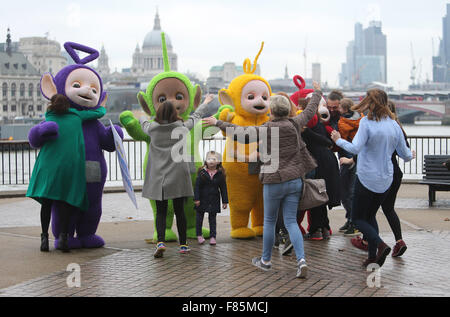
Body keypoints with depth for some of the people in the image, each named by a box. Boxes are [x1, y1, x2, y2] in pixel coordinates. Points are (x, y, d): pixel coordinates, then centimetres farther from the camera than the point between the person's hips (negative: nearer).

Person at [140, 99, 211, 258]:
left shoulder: (152, 129, 1)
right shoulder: (182, 128, -1)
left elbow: (144, 123, 24)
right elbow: (196, 116, 16)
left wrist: (143, 118, 48)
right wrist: (205, 104, 34)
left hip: (158, 178, 1)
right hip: (178, 177, 0)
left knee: (161, 212, 4)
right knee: (179, 211, 8)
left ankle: (161, 242, -15)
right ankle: (183, 244, 15)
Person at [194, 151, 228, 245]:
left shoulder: (220, 174, -3)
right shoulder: (202, 172, -6)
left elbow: (223, 188, 2)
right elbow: (197, 186, -4)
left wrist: (225, 201, 1)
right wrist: (196, 199, -9)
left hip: (214, 200, 0)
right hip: (203, 199, 0)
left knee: (212, 218, 4)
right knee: (199, 216, 8)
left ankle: (212, 236, 8)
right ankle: (199, 235, 20)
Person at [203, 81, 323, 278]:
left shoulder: (267, 130, -13)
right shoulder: (295, 124, 1)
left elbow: (239, 131, -11)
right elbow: (310, 111, 19)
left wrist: (217, 123, 1)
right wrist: (317, 93, 36)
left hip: (274, 181, -4)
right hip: (295, 180, 4)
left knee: (269, 221, 11)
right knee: (291, 221, 6)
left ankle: (265, 260, 24)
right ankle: (301, 260, -9)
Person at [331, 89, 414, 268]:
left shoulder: (367, 122, -15)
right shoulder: (394, 125, 3)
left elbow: (355, 148, -22)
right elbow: (404, 154, 11)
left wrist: (338, 140, -6)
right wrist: (410, 156, 34)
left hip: (367, 178, -6)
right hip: (385, 179, 6)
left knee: (358, 218, 6)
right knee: (370, 215, 19)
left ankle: (380, 244, -15)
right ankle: (373, 256, 13)